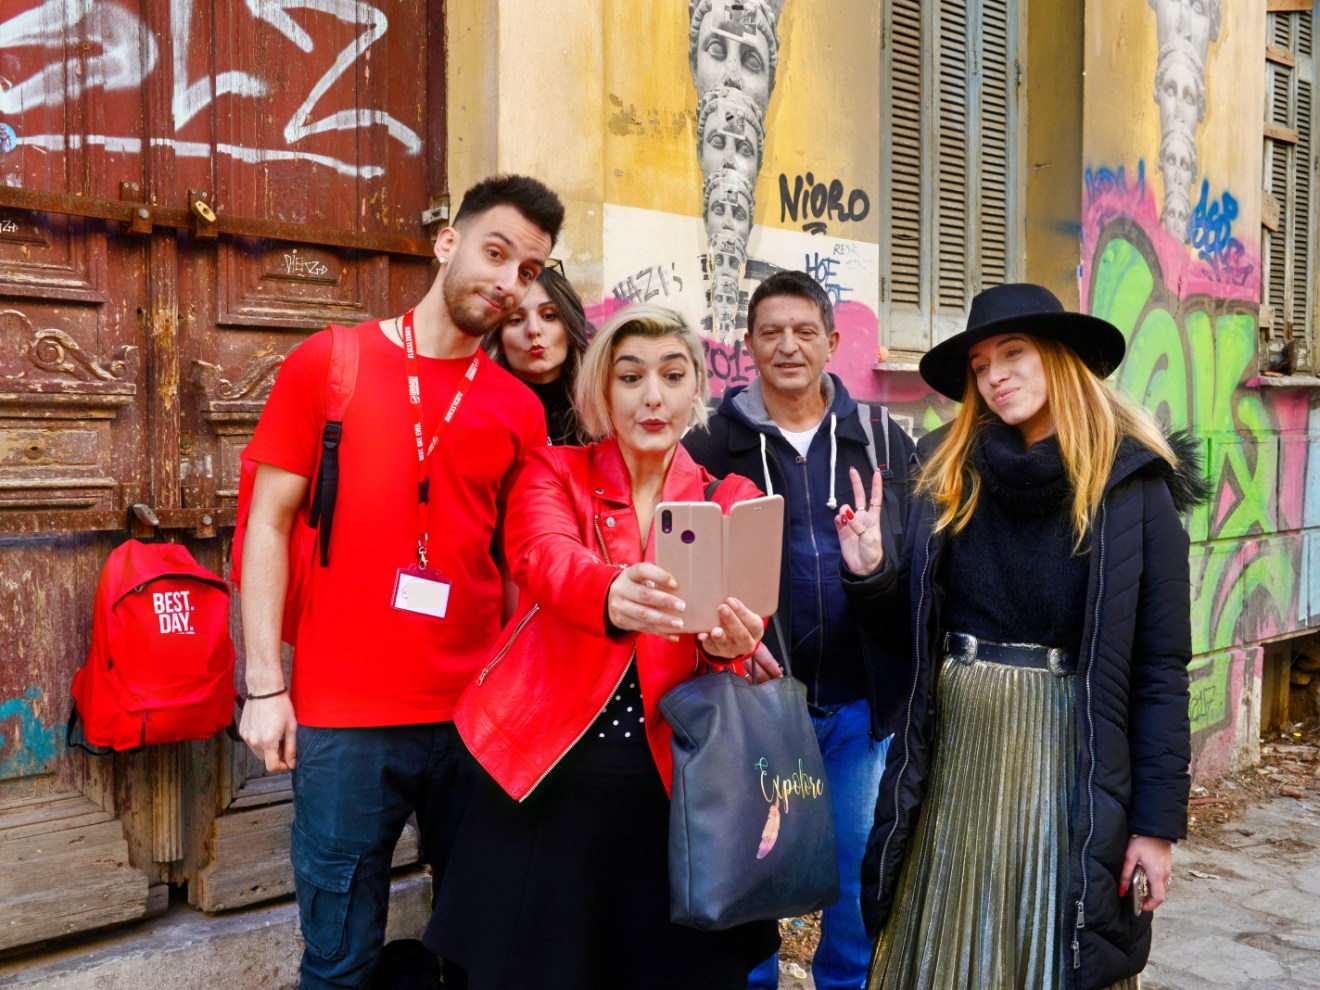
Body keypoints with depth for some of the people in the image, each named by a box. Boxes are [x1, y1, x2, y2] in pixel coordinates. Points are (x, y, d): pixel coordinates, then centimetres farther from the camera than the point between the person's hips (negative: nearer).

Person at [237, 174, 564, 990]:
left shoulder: (520, 409, 5)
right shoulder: (326, 365, 0)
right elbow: (269, 525, 0)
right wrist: (265, 685, -5)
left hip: (476, 714, 3)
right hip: (342, 715, -2)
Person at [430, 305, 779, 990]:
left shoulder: (732, 500, 6)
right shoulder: (552, 474, 1)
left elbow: (741, 609, -10)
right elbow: (545, 558, -21)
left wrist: (727, 637, -35)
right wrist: (613, 594, -44)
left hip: (672, 786, 1)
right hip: (549, 779, -1)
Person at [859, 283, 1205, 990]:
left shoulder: (1133, 483, -7)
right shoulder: (949, 471, 3)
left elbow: (1161, 662, -7)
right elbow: (907, 612, 9)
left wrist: (1157, 818, -8)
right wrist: (872, 571, -12)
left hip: (1067, 750, -3)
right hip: (955, 750, 3)